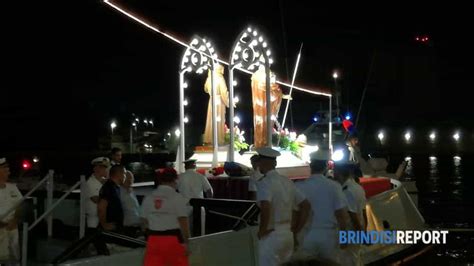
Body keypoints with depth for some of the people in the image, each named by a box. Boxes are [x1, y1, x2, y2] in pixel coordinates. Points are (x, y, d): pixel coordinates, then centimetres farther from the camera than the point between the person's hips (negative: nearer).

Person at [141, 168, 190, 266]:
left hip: (153, 239, 4)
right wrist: (186, 242, -5)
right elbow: (183, 222, -11)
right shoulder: (177, 198, -8)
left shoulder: (148, 198, 6)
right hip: (173, 239, -4)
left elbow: (146, 221, 10)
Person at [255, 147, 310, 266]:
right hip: (287, 234, 7)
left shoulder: (264, 182, -13)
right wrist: (295, 230, 14)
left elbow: (265, 208, -31)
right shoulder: (287, 181, 9)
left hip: (271, 236, -7)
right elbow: (306, 205, 11)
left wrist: (262, 231, -16)